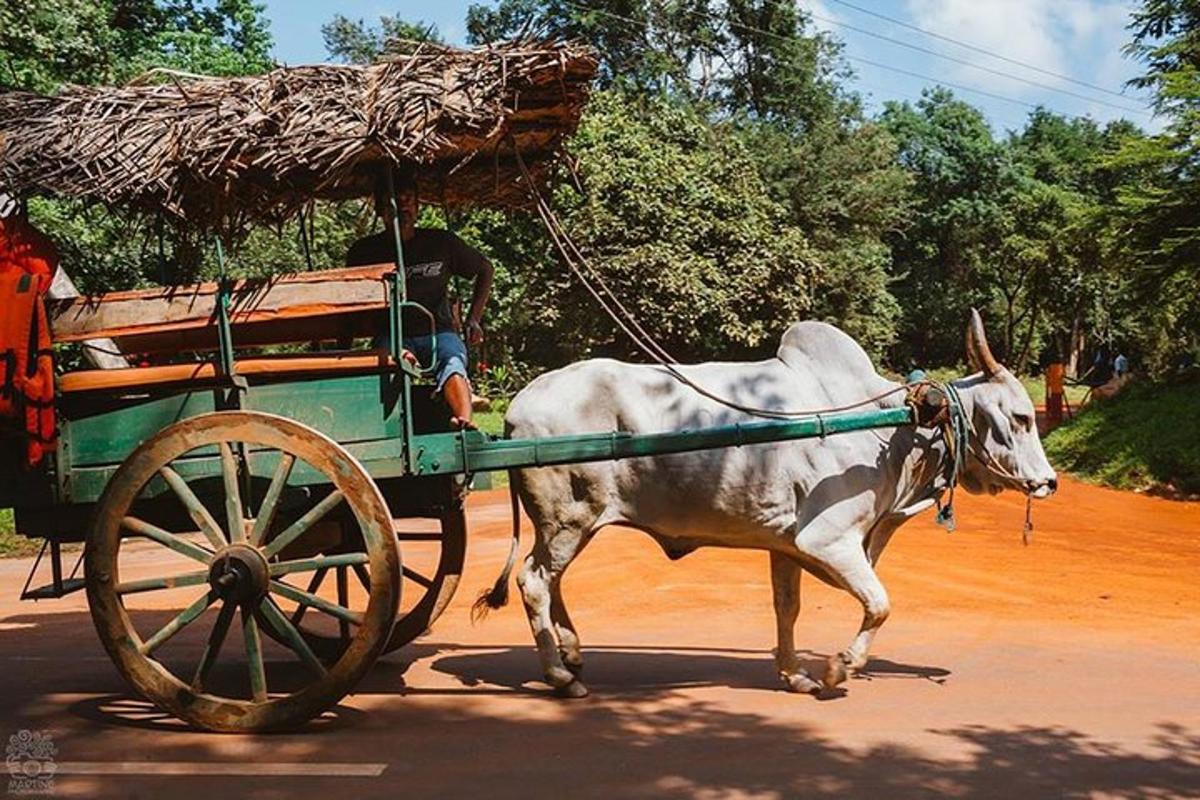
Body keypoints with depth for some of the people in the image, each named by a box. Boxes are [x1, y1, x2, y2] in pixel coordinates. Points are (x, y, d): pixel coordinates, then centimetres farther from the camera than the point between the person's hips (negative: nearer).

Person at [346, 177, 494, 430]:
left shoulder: (441, 243, 8)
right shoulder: (365, 252, 7)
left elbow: (484, 270, 21)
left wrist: (474, 319, 12)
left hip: (438, 332, 0)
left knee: (453, 362, -36)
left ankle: (465, 421, -61)